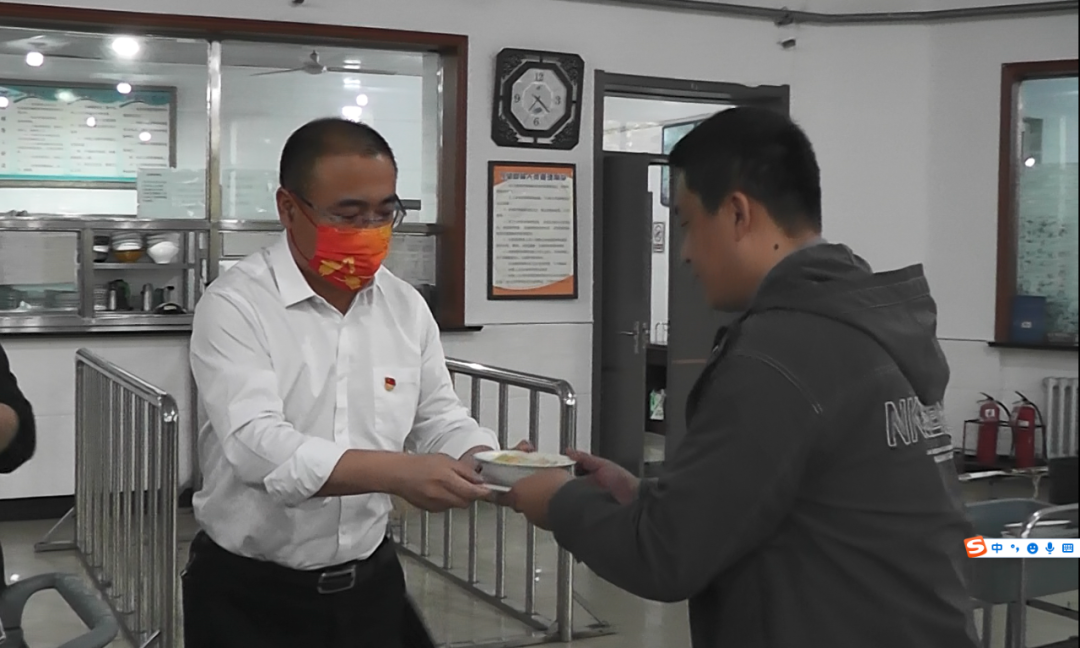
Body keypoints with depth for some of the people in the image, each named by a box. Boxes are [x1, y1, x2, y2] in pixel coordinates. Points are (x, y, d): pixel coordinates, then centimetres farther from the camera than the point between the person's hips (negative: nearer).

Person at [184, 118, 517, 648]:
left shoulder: (406, 307, 2)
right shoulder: (235, 306, -15)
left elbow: (439, 420, 8)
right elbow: (257, 444, -26)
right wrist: (396, 472, -37)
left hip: (370, 584, 5)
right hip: (250, 596, -5)